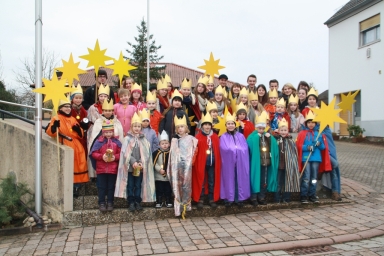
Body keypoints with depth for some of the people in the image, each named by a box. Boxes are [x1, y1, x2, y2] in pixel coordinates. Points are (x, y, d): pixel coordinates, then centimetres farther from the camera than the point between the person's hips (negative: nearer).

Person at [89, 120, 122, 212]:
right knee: (101, 187, 7)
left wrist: (115, 157, -18)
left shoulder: (116, 142, 0)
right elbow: (93, 153, -6)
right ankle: (101, 203, 18)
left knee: (111, 187, 10)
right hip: (101, 169, -1)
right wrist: (101, 156, -20)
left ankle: (110, 203, 20)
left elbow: (121, 153, 0)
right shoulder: (99, 141, -4)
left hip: (113, 169, 1)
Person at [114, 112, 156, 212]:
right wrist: (133, 162, -18)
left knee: (138, 185, 10)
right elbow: (125, 153, -9)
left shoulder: (144, 139, 5)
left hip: (141, 167, 2)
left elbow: (147, 153, 0)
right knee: (130, 185, 6)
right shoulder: (127, 139, -2)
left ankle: (138, 202, 20)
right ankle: (131, 203, 14)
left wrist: (142, 163, -13)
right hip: (129, 167, -2)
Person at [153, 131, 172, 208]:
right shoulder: (156, 153, -4)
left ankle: (168, 202, 23)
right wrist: (159, 169, -19)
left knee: (168, 190, 10)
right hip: (159, 176, -1)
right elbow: (154, 163, -9)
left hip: (169, 175, 1)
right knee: (159, 190, 8)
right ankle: (159, 202, 19)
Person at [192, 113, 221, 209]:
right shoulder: (198, 137, -6)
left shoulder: (215, 137, 5)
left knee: (212, 182, 12)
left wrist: (218, 162, 2)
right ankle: (200, 200, 17)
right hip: (201, 163, -3)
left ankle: (212, 199, 23)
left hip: (213, 163, 3)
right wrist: (194, 162, -14)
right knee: (201, 181, 7)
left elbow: (218, 150, 7)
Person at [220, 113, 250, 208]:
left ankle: (239, 198, 14)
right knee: (229, 180, 2)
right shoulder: (223, 137, 1)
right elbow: (224, 149, -13)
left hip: (240, 163, 2)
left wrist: (233, 149, -9)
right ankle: (228, 198, 11)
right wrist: (237, 149, -5)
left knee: (240, 180, 5)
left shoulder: (241, 136, 8)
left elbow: (245, 149, 1)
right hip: (228, 163, -2)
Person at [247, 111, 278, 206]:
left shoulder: (267, 135, 11)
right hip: (255, 162, -5)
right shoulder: (253, 136, -4)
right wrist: (257, 136, -23)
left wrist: (270, 138, -11)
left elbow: (274, 146, 1)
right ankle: (253, 198, 7)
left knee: (264, 181, 11)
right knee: (255, 180, 0)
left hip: (266, 162, 5)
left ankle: (262, 197, 21)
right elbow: (250, 144, -23)